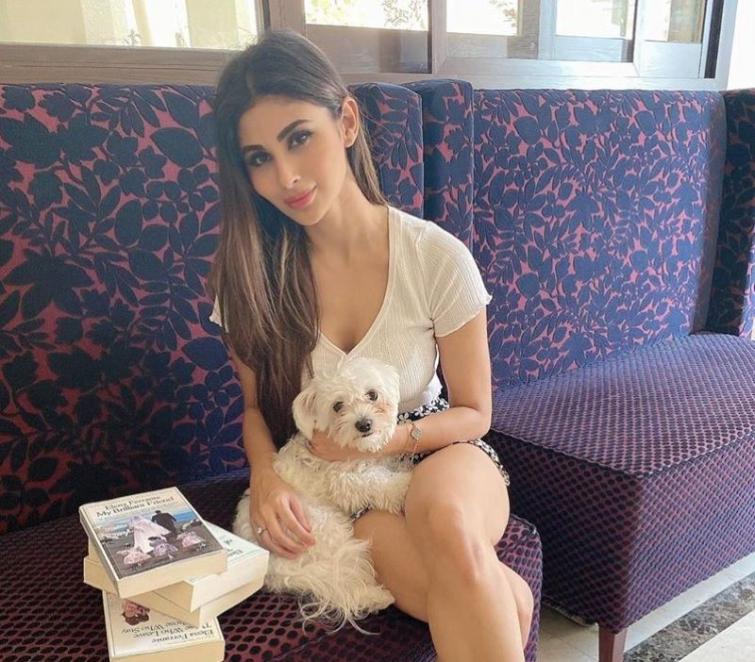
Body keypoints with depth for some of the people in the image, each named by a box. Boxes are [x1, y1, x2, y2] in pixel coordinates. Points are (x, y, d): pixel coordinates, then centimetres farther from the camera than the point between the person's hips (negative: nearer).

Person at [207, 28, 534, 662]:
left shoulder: (437, 257, -14)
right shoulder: (249, 270, -8)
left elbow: (474, 412, -3)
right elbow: (257, 402, 5)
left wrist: (390, 438, -22)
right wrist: (265, 472, -16)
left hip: (435, 450, 1)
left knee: (446, 522, -37)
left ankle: (486, 610, -15)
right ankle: (497, 597, -5)